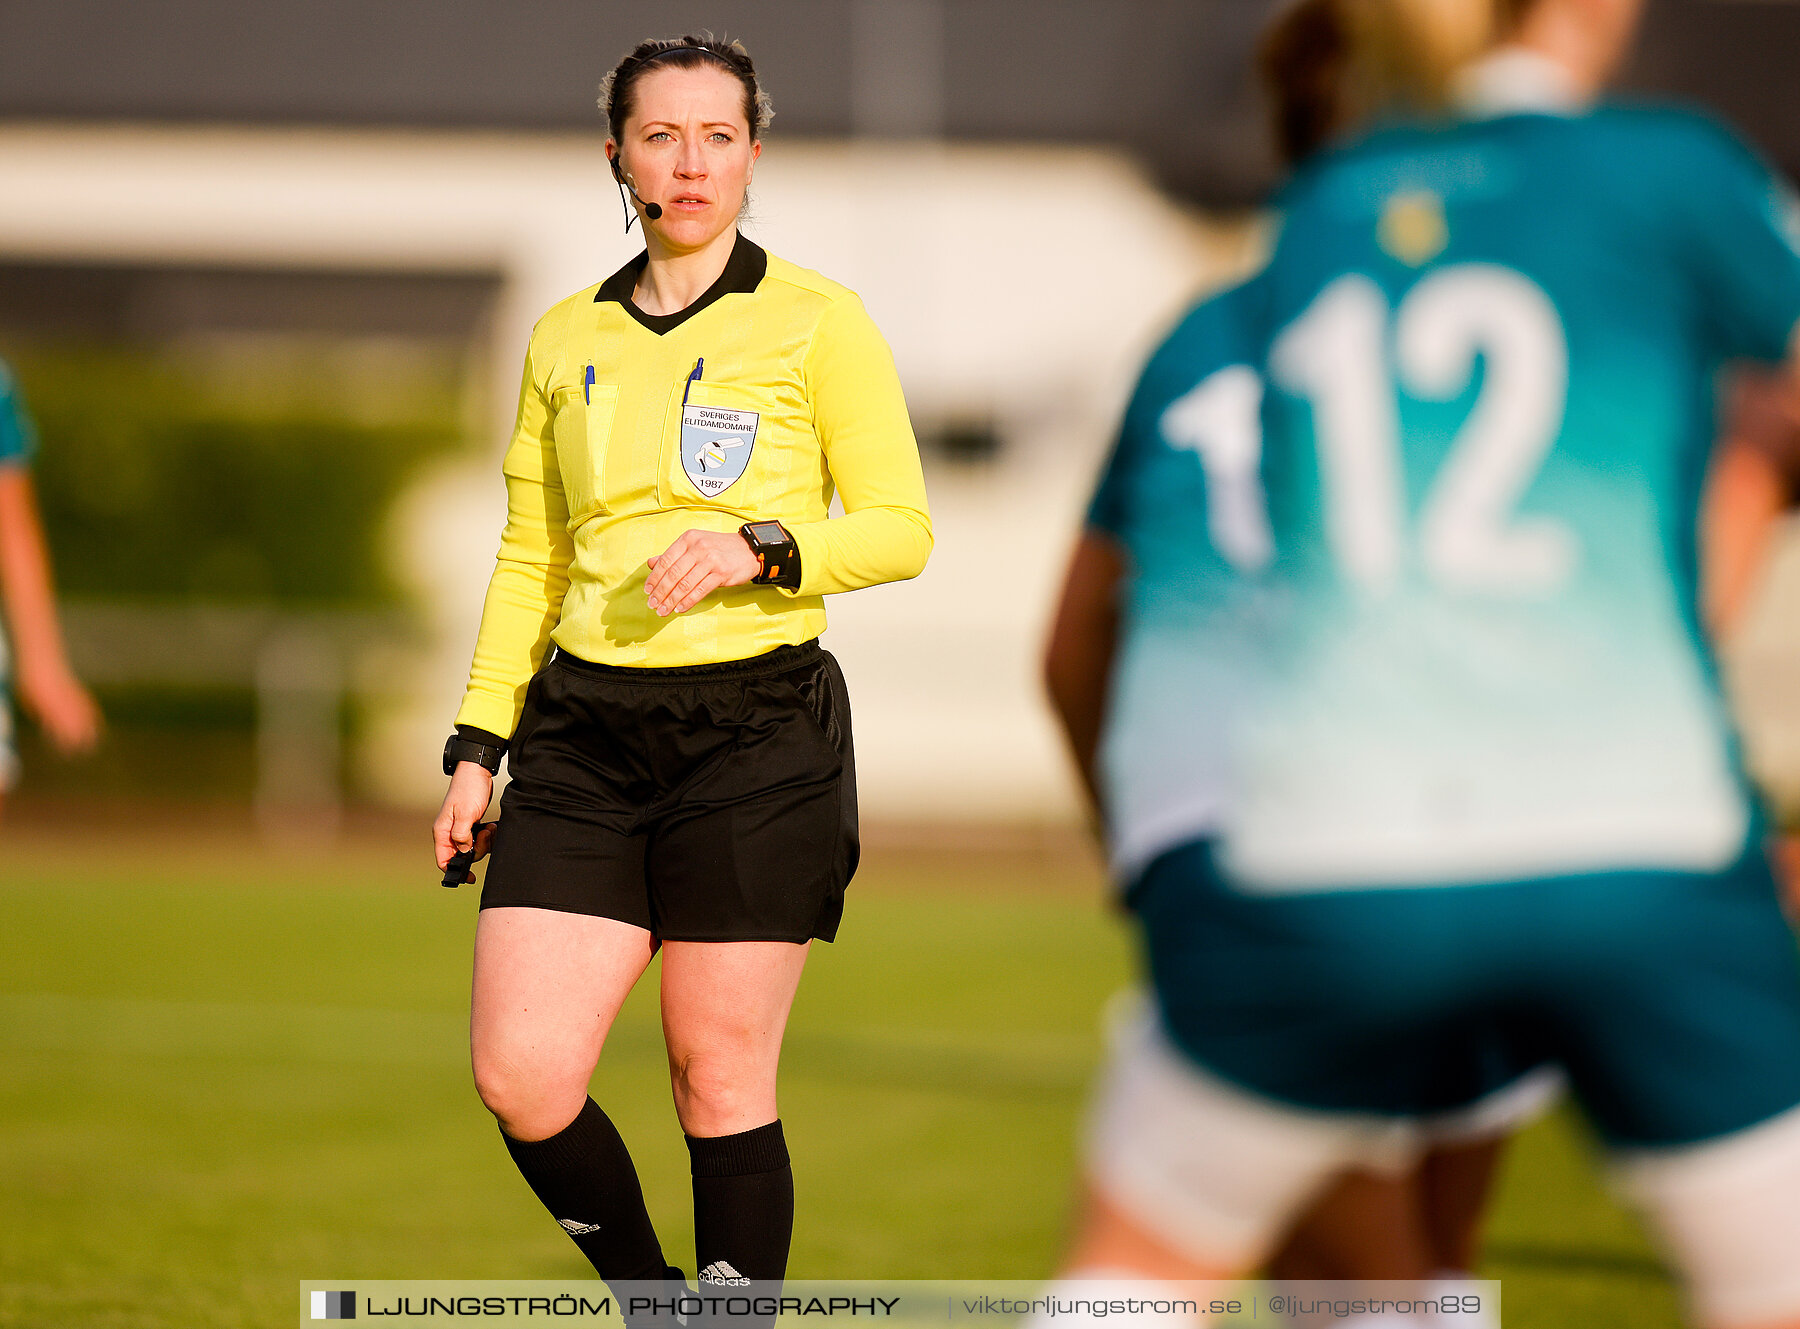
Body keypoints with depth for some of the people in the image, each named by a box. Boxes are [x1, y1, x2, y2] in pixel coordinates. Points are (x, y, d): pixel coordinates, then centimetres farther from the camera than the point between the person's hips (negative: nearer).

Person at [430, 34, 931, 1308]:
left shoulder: (816, 320, 1)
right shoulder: (567, 337, 14)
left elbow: (902, 528, 0)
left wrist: (759, 550, -17)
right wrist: (478, 746, 12)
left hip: (757, 734, -4)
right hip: (586, 735, 4)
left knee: (721, 1079, -3)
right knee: (523, 1075, -6)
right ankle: (649, 1298, 17)